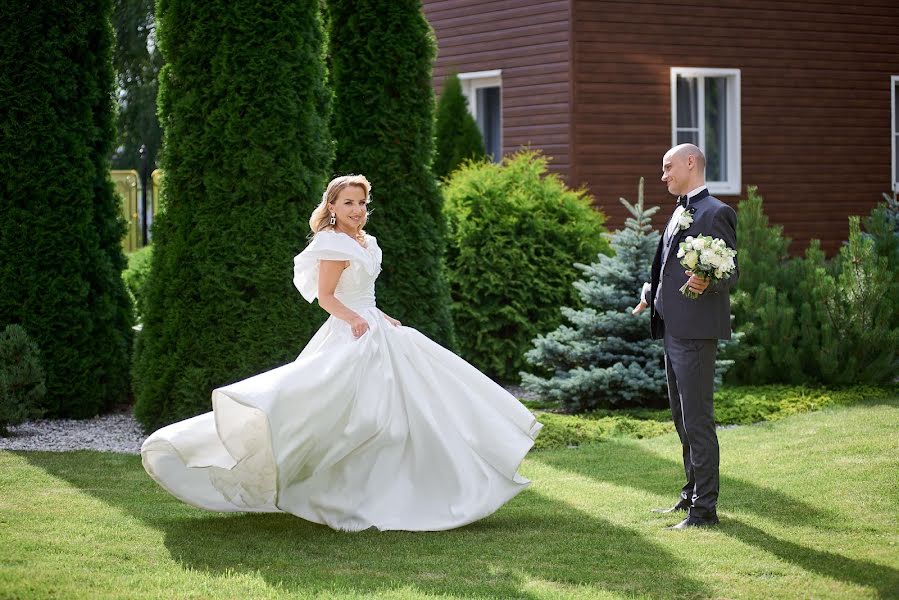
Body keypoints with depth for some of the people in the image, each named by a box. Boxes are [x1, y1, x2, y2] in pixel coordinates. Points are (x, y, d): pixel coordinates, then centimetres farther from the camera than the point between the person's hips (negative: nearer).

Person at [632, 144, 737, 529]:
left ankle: (704, 509, -5)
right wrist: (651, 294, 30)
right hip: (673, 329, 10)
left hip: (696, 330, -10)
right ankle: (692, 494, 28)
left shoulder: (715, 213, -11)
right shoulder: (680, 212, 18)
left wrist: (707, 282, -34)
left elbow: (731, 273, -16)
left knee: (697, 419, -8)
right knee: (682, 418, 17)